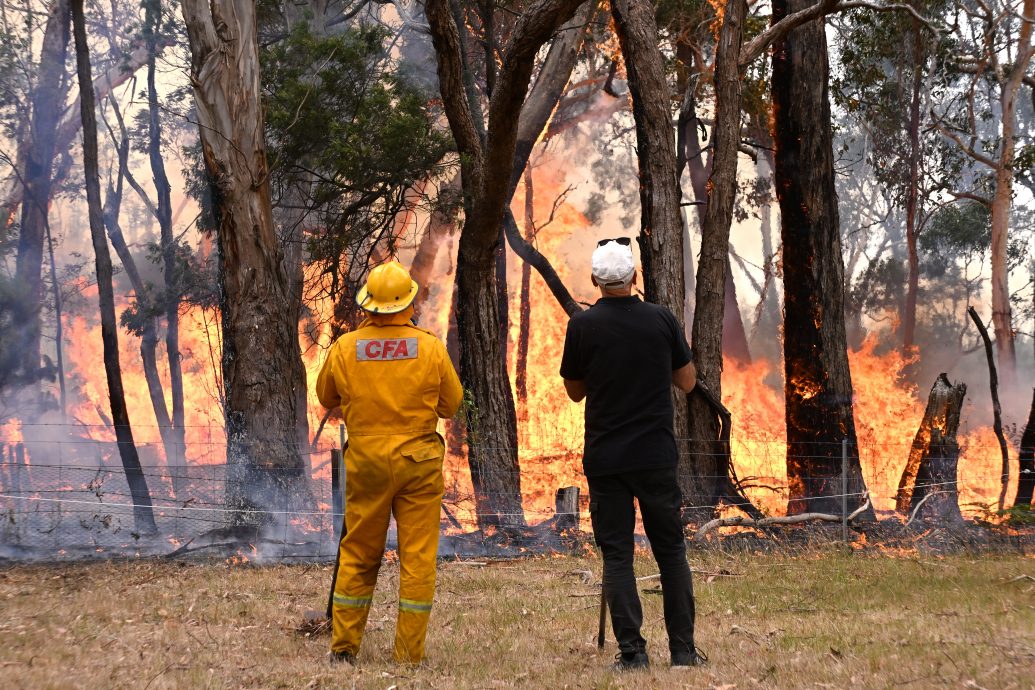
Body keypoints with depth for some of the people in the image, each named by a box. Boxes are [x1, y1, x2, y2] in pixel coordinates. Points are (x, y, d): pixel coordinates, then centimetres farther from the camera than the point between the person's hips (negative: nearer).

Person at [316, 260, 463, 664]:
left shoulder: (345, 349, -5)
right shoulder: (431, 348, -9)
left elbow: (326, 397, 11)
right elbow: (451, 404, 3)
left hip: (365, 461, 2)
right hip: (419, 462, -1)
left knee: (357, 556, 14)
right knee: (418, 559, 4)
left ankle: (343, 645, 16)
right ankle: (409, 655, 4)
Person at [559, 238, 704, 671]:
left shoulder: (582, 326, -5)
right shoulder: (661, 320, -1)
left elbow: (574, 391, 7)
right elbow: (687, 382, 9)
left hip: (605, 457, -1)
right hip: (656, 455, 1)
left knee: (617, 554, 2)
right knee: (670, 550, 10)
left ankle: (631, 651, -5)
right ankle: (683, 648, 9)